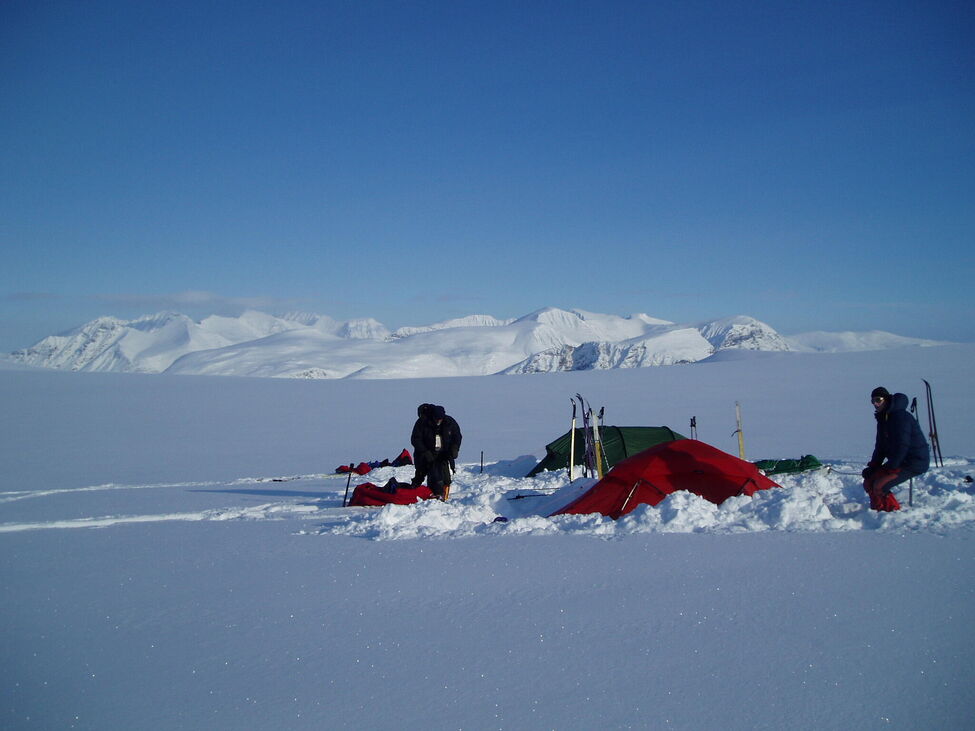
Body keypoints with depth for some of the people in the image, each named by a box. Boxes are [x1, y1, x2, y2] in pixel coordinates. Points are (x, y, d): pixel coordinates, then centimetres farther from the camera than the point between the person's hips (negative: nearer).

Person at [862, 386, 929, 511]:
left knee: (879, 486, -22)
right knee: (868, 483, 3)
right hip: (898, 462, 10)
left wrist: (889, 467, -21)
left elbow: (902, 446, -24)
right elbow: (880, 447, 14)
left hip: (914, 463, -9)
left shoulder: (901, 417, -19)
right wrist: (872, 466, 2)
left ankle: (894, 511, -4)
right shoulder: (883, 419, 11)